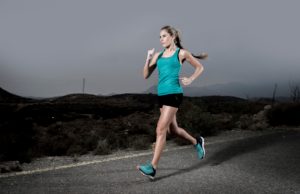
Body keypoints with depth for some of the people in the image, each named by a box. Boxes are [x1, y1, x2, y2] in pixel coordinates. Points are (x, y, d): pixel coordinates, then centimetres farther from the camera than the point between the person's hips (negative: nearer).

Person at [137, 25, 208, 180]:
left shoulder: (181, 53, 0)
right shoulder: (158, 55, 12)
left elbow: (200, 67, 11)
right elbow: (146, 75, 8)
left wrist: (190, 79, -5)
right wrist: (148, 59, -6)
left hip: (174, 94, -7)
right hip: (161, 95, 7)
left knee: (160, 130, -13)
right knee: (172, 129, 18)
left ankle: (152, 168, -11)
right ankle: (197, 142, 44)